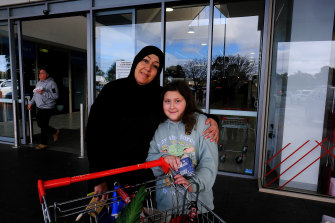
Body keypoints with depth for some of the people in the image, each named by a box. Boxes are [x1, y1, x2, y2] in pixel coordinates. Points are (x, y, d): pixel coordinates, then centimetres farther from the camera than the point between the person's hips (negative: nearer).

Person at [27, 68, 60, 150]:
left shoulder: (51, 83, -12)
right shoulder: (39, 83, 14)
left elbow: (55, 96, -21)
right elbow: (35, 95, 24)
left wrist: (43, 93, -26)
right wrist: (31, 102, 15)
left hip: (47, 108, -9)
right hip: (39, 108, 9)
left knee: (44, 126, -3)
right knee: (40, 124, 14)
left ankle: (43, 143, 11)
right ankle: (55, 132, 35)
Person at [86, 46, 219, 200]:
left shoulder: (159, 95, -3)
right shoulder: (113, 90, -9)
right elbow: (94, 133, -10)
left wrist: (209, 120, -13)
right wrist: (99, 178, -13)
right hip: (113, 174, -2)